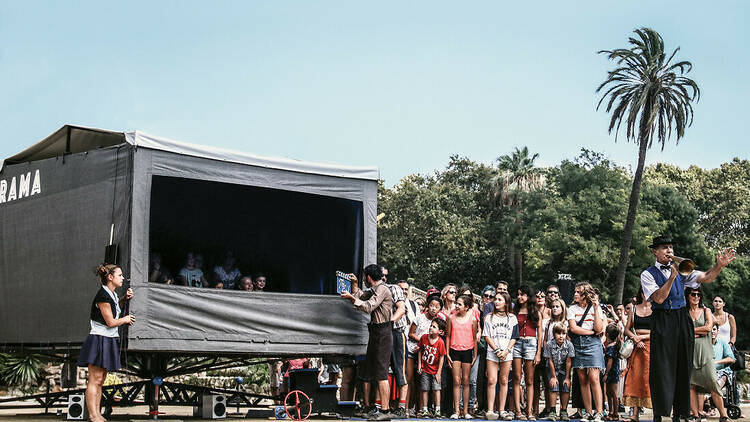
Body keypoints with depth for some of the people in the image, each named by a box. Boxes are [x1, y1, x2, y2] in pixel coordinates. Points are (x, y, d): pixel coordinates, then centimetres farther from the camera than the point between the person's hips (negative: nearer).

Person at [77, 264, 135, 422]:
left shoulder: (112, 294, 12)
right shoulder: (103, 295, -16)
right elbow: (110, 322, -16)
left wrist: (125, 298, 17)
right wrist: (125, 319, 2)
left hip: (108, 341, 10)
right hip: (99, 340, -10)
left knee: (100, 380, 10)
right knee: (95, 380, -8)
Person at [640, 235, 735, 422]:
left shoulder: (680, 268, 13)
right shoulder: (648, 274, 1)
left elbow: (706, 278, 2)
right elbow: (659, 298, -12)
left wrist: (720, 265, -16)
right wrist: (672, 276, -15)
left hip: (682, 320, 4)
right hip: (662, 322, -4)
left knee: (683, 366, 4)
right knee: (662, 367, -7)